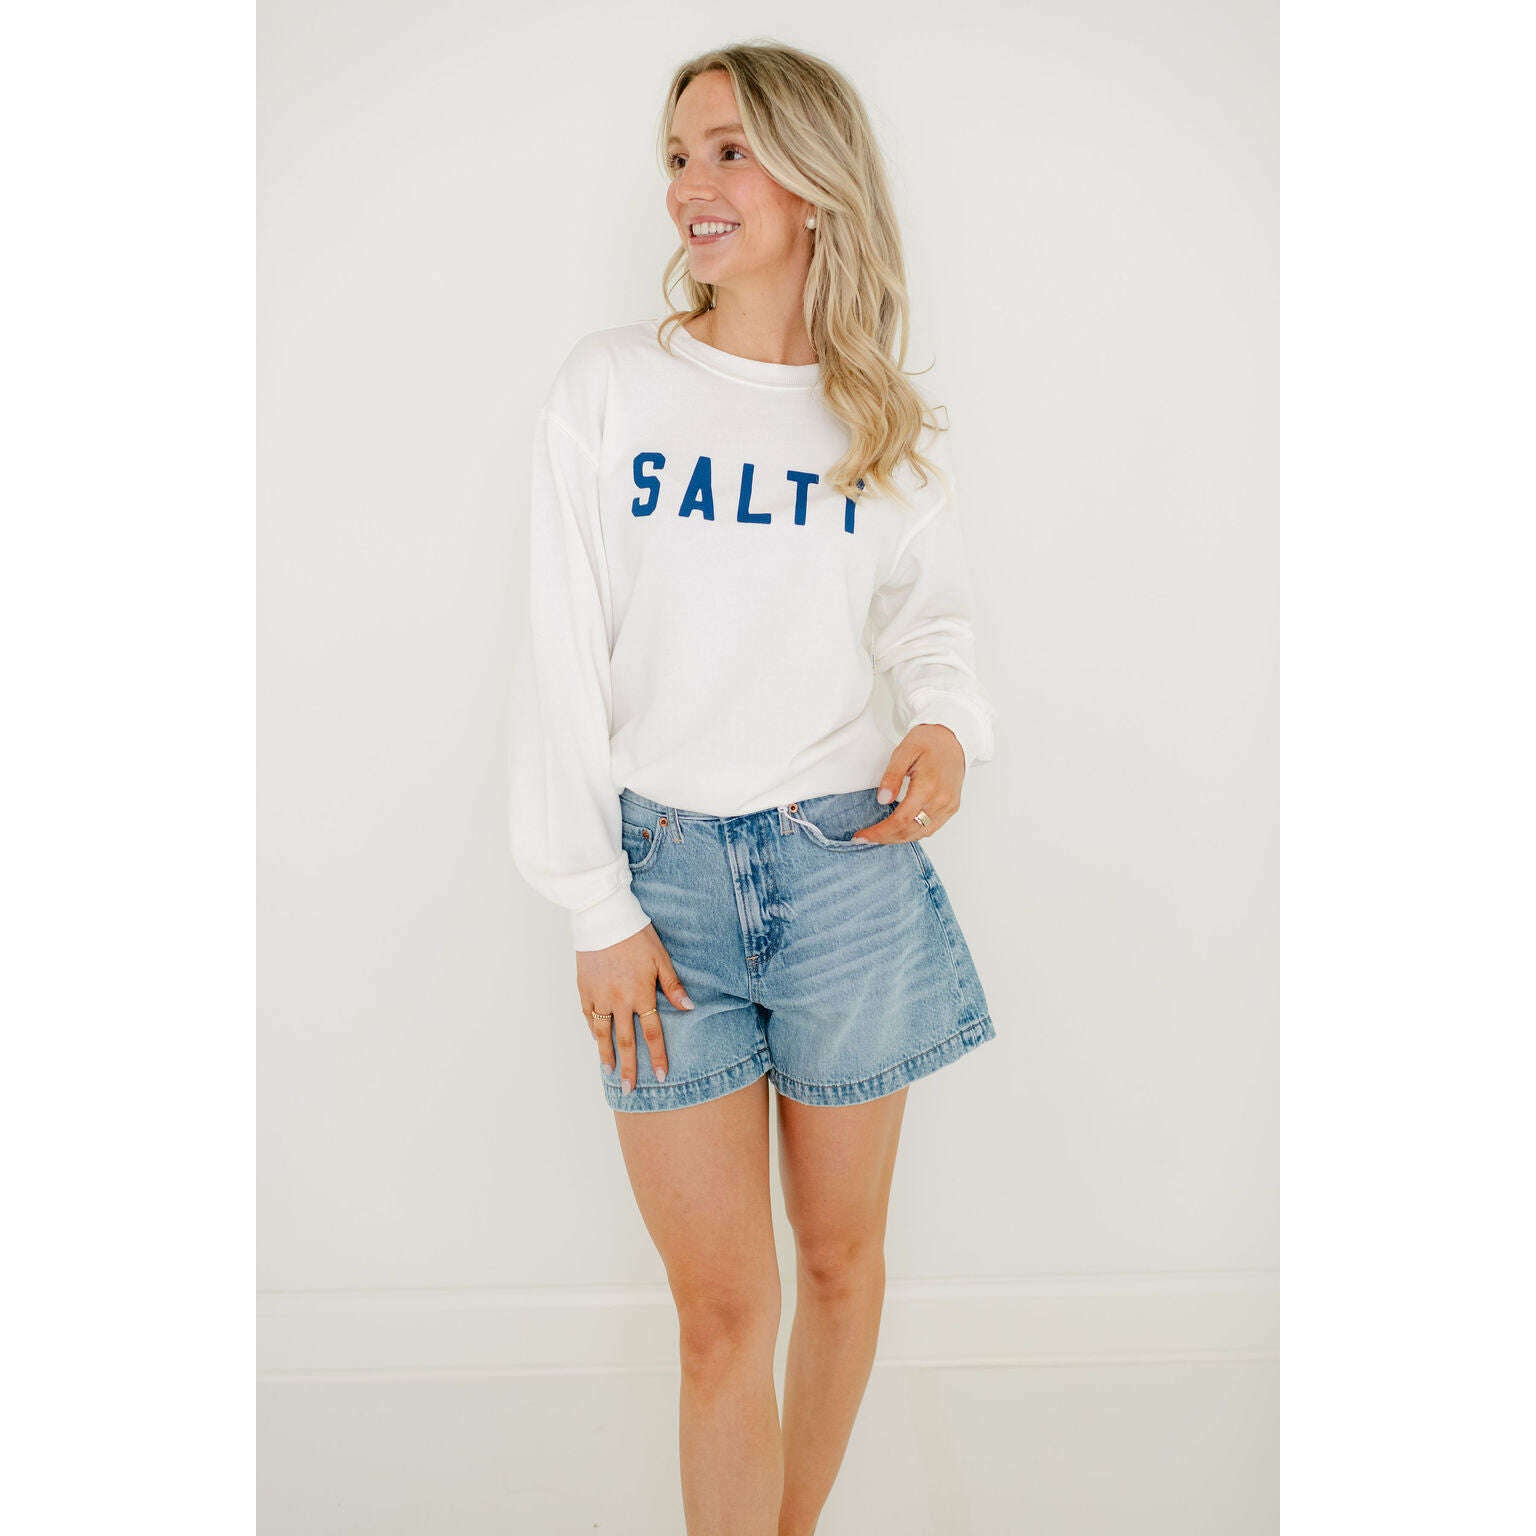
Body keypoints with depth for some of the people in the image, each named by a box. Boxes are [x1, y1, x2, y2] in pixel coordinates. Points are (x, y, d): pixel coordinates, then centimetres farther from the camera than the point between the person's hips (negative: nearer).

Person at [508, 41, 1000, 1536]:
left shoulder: (887, 421, 4)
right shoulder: (610, 384, -1)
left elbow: (929, 615, 12)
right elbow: (563, 657, -2)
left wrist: (946, 722, -12)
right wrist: (594, 904, -6)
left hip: (845, 865, 2)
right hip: (663, 872, -1)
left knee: (841, 1259, 15)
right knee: (721, 1307, 3)